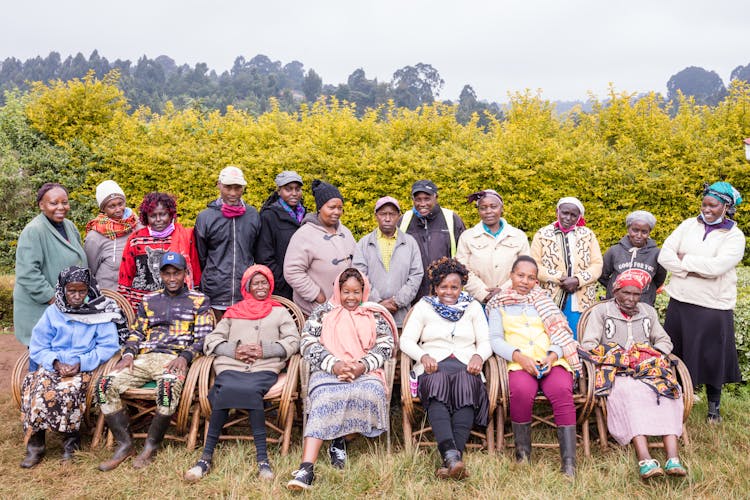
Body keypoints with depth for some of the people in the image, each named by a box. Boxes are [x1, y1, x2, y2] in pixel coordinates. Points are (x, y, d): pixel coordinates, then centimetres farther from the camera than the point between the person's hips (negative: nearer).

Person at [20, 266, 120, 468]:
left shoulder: (100, 313, 2)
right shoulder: (53, 312, 10)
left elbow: (108, 346, -6)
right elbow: (38, 347, 5)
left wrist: (82, 363, -17)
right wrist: (56, 362, -13)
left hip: (85, 368, -3)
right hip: (53, 366, 3)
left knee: (70, 390, -32)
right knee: (38, 388, -27)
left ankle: (71, 440, -11)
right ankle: (35, 445, -15)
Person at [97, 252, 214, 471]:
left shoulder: (199, 301, 11)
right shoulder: (149, 300, 24)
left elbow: (203, 337, 3)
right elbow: (137, 332, 22)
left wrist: (185, 356, -15)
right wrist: (128, 354, 1)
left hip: (175, 359, -4)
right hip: (145, 357, 5)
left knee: (168, 387, -38)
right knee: (105, 385, -19)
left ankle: (151, 446, -20)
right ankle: (125, 444, -9)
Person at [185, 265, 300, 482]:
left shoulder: (280, 312, 24)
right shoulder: (233, 312, 26)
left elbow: (293, 341, 9)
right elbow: (211, 340, 16)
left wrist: (265, 350, -5)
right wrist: (233, 351, -3)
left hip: (265, 368, -1)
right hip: (230, 367, 1)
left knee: (251, 391, -35)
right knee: (224, 392, -32)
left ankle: (262, 459, -35)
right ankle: (206, 457, -27)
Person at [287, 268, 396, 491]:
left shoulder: (375, 315, 19)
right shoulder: (323, 312, 18)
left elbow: (386, 345, 8)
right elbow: (308, 343, 5)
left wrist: (362, 366, -12)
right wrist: (334, 365, -13)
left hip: (365, 372, 1)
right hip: (328, 371, -1)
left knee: (370, 393, -35)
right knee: (325, 398, -35)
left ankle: (339, 441, -12)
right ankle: (306, 469, -44)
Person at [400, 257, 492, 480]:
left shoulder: (473, 307, 22)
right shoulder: (424, 306, 18)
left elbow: (486, 341, 14)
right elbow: (406, 340, 8)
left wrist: (478, 356, -10)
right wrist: (423, 356, -12)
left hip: (466, 368, 1)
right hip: (433, 366, -1)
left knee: (466, 386, -35)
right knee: (437, 383, -37)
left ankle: (450, 460, -45)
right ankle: (452, 455, -51)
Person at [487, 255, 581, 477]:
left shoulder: (544, 301, 25)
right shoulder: (499, 305, 20)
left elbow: (561, 333, 13)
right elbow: (496, 339, 7)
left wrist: (553, 355, -8)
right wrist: (519, 357, -12)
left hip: (553, 361, 1)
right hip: (520, 363, -1)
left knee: (562, 391, -31)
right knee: (522, 391, -34)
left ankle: (569, 463, -32)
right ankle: (522, 451, -15)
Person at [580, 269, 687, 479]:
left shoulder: (649, 312, 27)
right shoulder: (601, 310, 14)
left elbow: (664, 341, 24)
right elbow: (588, 345, 5)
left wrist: (653, 356, 2)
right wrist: (616, 357, -8)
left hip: (649, 369, 4)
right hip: (615, 372, -3)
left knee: (669, 389, -30)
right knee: (631, 392, -37)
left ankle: (673, 458, -42)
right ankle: (645, 460, -49)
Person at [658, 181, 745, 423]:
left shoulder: (734, 236, -5)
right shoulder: (688, 225, 4)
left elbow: (716, 266, -21)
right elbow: (664, 255, -6)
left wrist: (684, 260, -12)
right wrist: (692, 271, -17)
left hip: (713, 306, -3)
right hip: (680, 301, 3)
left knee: (711, 357, 7)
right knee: (674, 354, 11)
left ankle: (714, 406, 25)